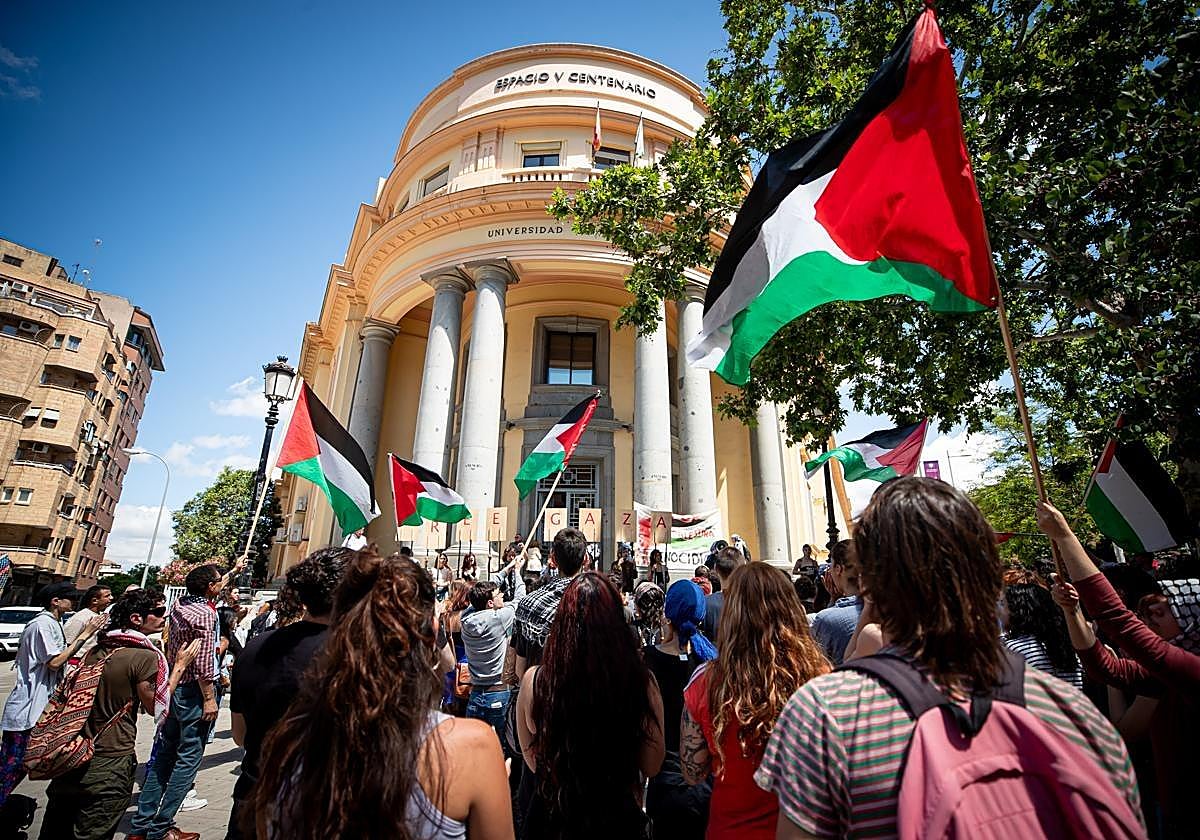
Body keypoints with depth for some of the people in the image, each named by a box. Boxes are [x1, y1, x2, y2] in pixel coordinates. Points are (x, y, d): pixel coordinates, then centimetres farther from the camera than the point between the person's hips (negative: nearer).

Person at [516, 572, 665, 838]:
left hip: (549, 817, 1)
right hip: (618, 816, 0)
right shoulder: (642, 682, -24)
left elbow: (533, 761, -3)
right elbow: (651, 767, -8)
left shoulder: (534, 680, -20)